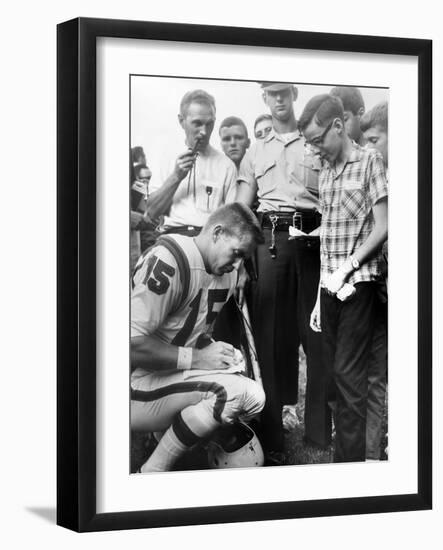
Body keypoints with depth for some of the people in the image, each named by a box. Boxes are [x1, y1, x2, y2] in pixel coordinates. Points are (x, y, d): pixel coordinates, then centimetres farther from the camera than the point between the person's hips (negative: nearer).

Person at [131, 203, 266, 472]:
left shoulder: (226, 274, 9)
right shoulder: (168, 261, -20)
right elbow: (134, 344, -25)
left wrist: (220, 354, 1)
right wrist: (196, 358, -17)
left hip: (177, 376, 9)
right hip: (139, 384, -9)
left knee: (254, 397, -7)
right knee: (232, 390, -26)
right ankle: (152, 473, -13)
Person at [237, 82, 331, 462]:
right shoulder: (256, 152, 20)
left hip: (311, 236, -2)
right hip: (268, 238, 2)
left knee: (316, 330, -4)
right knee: (269, 332, -1)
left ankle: (321, 431, 1)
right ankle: (271, 435, 2)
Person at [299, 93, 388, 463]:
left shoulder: (369, 162, -3)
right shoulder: (326, 171, 15)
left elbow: (382, 227, -8)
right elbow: (326, 234, 14)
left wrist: (346, 268, -12)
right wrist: (320, 296, 10)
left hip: (358, 280, -6)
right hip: (330, 284, 6)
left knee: (349, 372, -7)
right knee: (335, 370, 6)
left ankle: (351, 457, -3)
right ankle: (339, 442, 12)